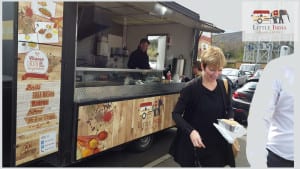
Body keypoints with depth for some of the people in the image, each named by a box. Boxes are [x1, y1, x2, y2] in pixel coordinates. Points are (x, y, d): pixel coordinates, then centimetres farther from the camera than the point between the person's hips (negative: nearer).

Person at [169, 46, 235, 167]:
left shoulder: (224, 86, -2)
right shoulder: (191, 88, -16)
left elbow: (229, 109, 12)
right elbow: (176, 114, -13)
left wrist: (230, 120, -9)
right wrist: (191, 131, -28)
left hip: (217, 144, 3)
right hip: (193, 145, -3)